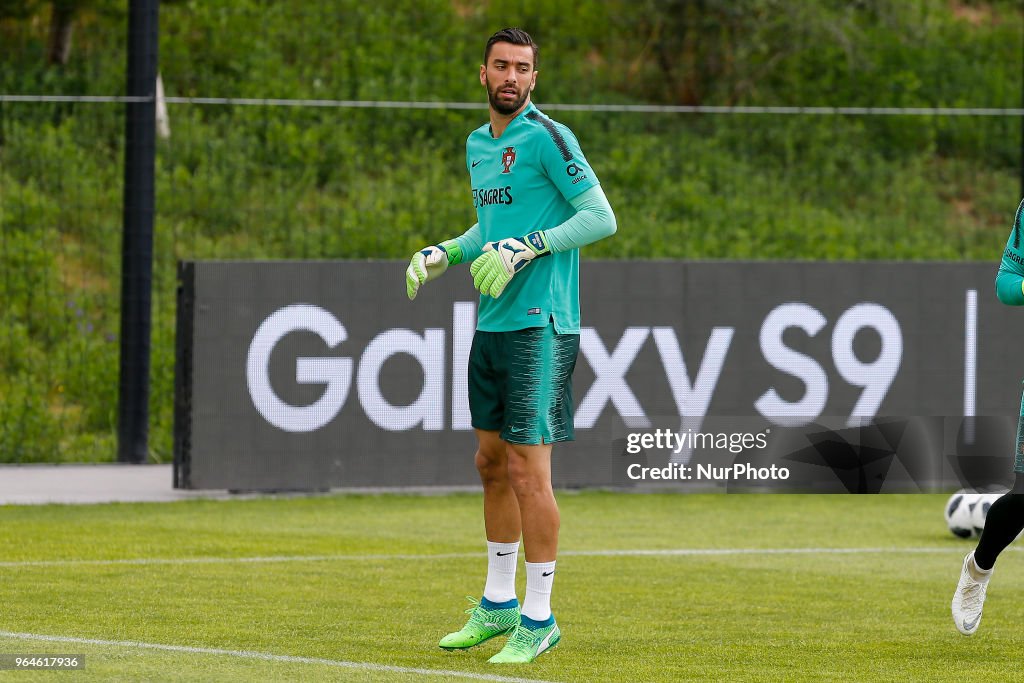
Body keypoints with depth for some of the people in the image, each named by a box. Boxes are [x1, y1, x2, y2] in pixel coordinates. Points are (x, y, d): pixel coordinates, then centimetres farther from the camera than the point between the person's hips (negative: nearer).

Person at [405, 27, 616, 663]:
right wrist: (443, 254, 11)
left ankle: (539, 618, -3)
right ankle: (498, 605, 26)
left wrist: (527, 247, -21)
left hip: (539, 325, -8)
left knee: (528, 468, -9)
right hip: (491, 324, 8)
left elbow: (601, 216, -15)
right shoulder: (478, 144, 15)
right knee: (493, 462, 15)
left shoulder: (547, 138, -10)